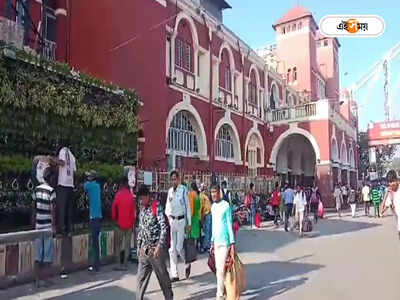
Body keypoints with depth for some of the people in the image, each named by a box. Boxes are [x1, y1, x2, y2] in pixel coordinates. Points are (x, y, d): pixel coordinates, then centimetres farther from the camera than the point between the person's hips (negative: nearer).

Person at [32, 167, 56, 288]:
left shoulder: (36, 189, 6)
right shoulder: (51, 191, -11)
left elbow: (34, 208, 11)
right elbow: (52, 210, -12)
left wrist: (34, 223, 20)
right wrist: (54, 226, -8)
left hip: (38, 226, 6)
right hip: (48, 227, -6)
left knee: (38, 255, 10)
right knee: (47, 255, 4)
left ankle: (37, 279, 14)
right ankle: (40, 279, 6)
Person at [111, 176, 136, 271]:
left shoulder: (117, 195, -6)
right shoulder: (131, 196, -6)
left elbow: (114, 209, 0)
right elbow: (134, 211, -1)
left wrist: (115, 220, 15)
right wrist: (133, 222, 10)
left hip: (120, 223, 0)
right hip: (129, 224, 0)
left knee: (119, 244, 10)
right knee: (127, 244, 6)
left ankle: (120, 264, 6)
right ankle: (125, 265, 8)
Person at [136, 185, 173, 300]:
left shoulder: (157, 208, -11)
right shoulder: (142, 210, 10)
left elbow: (164, 228, -17)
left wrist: (159, 246, -22)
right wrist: (139, 246, 14)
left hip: (156, 249, -6)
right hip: (144, 250, 6)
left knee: (163, 276, 8)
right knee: (141, 277, 7)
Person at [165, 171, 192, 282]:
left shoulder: (183, 189, -8)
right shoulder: (170, 191, 8)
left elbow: (188, 207, -5)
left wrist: (189, 223, -5)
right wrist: (168, 215, -3)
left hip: (181, 220, -5)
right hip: (172, 220, 5)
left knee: (179, 247, -6)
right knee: (172, 249, 6)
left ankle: (187, 264, 24)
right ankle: (174, 274, 14)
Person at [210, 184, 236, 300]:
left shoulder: (226, 206, -12)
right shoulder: (213, 206, 10)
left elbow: (230, 225, -11)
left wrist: (232, 243, -12)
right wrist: (212, 241, 18)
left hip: (224, 242, -7)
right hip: (216, 241, 7)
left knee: (221, 270, -6)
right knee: (218, 268, 12)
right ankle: (223, 289, 26)